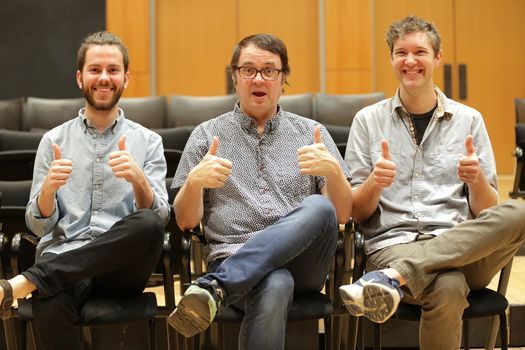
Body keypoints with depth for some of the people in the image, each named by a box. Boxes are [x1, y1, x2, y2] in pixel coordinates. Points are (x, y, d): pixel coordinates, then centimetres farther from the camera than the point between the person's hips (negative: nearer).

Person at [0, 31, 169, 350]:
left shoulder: (148, 141, 12)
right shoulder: (54, 140, 14)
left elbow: (159, 218, 1)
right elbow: (39, 226, 9)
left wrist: (137, 178, -19)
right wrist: (48, 188, -12)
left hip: (122, 265, 2)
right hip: (63, 258, -2)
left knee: (149, 225, -36)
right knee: (49, 304, -41)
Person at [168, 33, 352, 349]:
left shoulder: (311, 132, 17)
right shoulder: (207, 135, 15)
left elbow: (342, 214, 8)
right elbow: (185, 221, 9)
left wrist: (333, 171, -13)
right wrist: (195, 181, -12)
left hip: (302, 260, 3)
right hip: (232, 258, -3)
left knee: (318, 209, -33)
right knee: (274, 286, -40)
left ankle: (214, 288, -35)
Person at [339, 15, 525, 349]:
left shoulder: (468, 120, 14)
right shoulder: (368, 120, 12)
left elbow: (486, 212, 12)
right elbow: (357, 213, 9)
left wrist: (477, 180, -11)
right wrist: (374, 183, -13)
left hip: (462, 246, 3)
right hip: (393, 244, -3)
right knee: (448, 288, -39)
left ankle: (395, 278, -33)